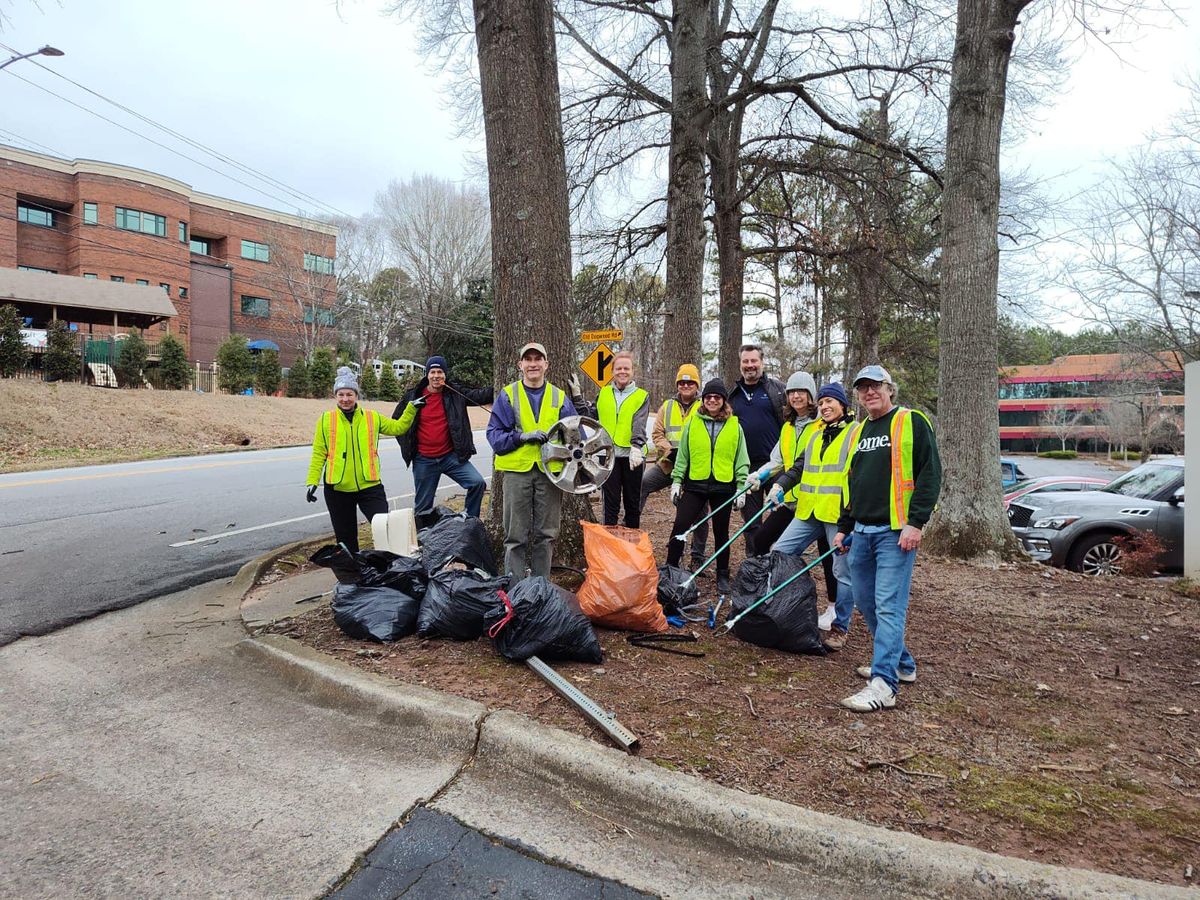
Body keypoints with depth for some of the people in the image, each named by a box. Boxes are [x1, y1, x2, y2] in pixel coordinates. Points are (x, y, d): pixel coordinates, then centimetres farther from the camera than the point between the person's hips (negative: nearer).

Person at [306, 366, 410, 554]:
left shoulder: (372, 417, 4)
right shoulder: (326, 420, 1)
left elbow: (398, 427, 15)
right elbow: (319, 454, 3)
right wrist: (312, 482, -2)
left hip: (369, 486, 0)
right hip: (337, 488, 0)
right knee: (345, 538, 11)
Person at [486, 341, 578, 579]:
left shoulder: (559, 397, 9)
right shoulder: (508, 395, 2)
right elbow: (494, 434, -3)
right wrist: (522, 436, -17)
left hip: (550, 470, 2)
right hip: (517, 470, -2)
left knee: (546, 534, 10)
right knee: (516, 535, 4)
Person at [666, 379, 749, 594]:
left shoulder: (734, 426, 4)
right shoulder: (692, 423, 4)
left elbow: (741, 459, 6)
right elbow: (682, 455, 7)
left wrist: (741, 487, 0)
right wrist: (676, 480, 2)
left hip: (723, 487, 0)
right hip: (695, 485, 0)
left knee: (721, 532, 10)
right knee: (680, 526, -5)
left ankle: (723, 576, 22)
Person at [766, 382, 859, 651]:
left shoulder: (857, 433, -3)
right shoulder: (812, 432, 14)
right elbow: (799, 466, 18)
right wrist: (780, 486, 0)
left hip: (840, 515, -6)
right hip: (809, 511, 6)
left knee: (843, 573, 3)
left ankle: (839, 627, 15)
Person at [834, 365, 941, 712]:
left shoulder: (911, 422, -4)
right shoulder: (860, 432, 18)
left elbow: (930, 474, -11)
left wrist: (916, 522, -18)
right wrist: (844, 527, 22)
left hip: (896, 532, -8)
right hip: (862, 532, 8)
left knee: (888, 606, -11)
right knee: (866, 602, 12)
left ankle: (883, 685, -12)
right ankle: (901, 663, 28)